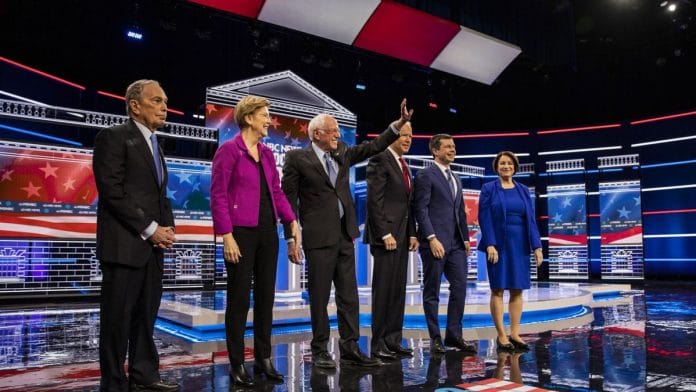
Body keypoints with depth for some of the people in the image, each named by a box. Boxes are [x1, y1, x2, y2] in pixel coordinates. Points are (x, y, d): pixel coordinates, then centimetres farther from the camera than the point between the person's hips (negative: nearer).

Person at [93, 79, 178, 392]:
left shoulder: (154, 145, 19)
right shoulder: (114, 137, -6)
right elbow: (112, 191, -15)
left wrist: (167, 228, 4)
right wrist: (150, 229, -15)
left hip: (152, 245, 8)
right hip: (124, 244, -8)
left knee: (146, 316, 12)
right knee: (118, 318, 1)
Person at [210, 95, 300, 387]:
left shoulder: (267, 153, 12)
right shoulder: (229, 150, -7)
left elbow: (277, 191, 13)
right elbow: (218, 196, -11)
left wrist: (291, 220, -1)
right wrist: (227, 236, -17)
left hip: (267, 231, 7)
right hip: (241, 232, -7)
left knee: (266, 297, 12)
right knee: (239, 299, 2)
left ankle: (263, 358, 24)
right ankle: (237, 365, 15)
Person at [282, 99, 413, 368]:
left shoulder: (342, 154, 13)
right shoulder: (297, 158, -3)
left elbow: (373, 147, 11)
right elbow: (289, 199, -5)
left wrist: (400, 122, 0)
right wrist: (292, 238, -10)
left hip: (345, 235, 6)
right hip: (319, 237, -6)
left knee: (349, 295, 8)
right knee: (319, 296, 3)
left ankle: (350, 349, 16)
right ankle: (320, 350, 17)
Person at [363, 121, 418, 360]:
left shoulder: (403, 165, 19)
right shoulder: (380, 160, -8)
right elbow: (374, 201, -15)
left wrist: (412, 233, 12)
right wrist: (385, 234, -18)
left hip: (402, 235, 9)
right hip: (386, 234, -8)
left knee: (398, 290, 9)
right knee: (383, 290, -3)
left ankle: (393, 340, 17)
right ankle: (378, 344, 6)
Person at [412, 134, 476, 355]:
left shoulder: (456, 179, 20)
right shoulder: (425, 175, -4)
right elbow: (420, 209, -11)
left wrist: (466, 237, 12)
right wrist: (432, 238, -18)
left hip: (456, 243, 7)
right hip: (434, 242, -7)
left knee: (460, 288, 6)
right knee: (432, 292, 3)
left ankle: (454, 335, 17)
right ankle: (435, 338, 12)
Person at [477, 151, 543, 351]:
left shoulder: (523, 190, 11)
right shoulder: (488, 189, 1)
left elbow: (530, 219, 8)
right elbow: (484, 218, -6)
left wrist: (536, 246, 1)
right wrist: (490, 244, -16)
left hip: (519, 245, 4)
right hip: (498, 244, -4)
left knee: (517, 289, 5)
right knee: (498, 289, 0)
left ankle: (514, 334, 13)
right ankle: (501, 335, 5)